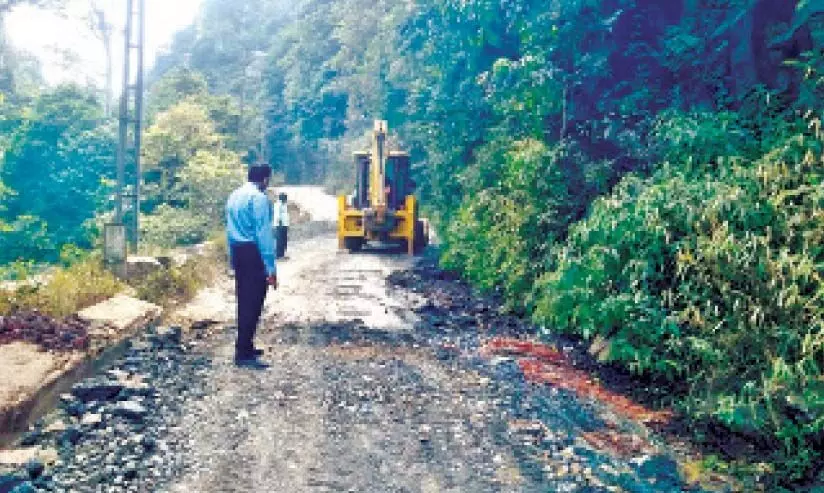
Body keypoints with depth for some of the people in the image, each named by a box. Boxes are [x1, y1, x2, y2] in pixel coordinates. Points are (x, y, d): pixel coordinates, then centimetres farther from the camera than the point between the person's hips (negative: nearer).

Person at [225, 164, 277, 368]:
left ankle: (245, 347, 27)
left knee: (244, 301, 17)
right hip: (253, 253, -9)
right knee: (253, 303, -5)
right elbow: (264, 233, -18)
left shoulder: (234, 196, 14)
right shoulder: (259, 198, -13)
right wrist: (270, 267, -17)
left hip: (238, 252, 9)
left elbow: (230, 229, 17)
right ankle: (244, 354, -4)